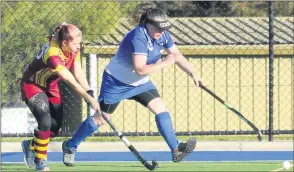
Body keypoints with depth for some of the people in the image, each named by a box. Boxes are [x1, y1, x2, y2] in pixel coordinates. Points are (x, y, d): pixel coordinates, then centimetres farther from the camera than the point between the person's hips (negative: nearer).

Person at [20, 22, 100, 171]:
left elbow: (78, 74, -14)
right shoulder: (53, 54, -38)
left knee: (55, 126, 5)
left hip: (50, 86, 8)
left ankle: (30, 146, 33)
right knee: (45, 121, -23)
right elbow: (71, 82, -38)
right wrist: (89, 99, -38)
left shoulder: (73, 49, -15)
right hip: (32, 85, -8)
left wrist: (90, 93, -26)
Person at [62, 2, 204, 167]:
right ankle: (70, 147, 22)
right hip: (117, 82, -7)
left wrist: (193, 74, -11)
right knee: (100, 119, 3)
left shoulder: (163, 36, -11)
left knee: (161, 109, -12)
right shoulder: (138, 37, -34)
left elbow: (177, 55, 0)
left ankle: (176, 150, -17)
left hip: (140, 83, 7)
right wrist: (165, 63, -36)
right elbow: (140, 69, -39)